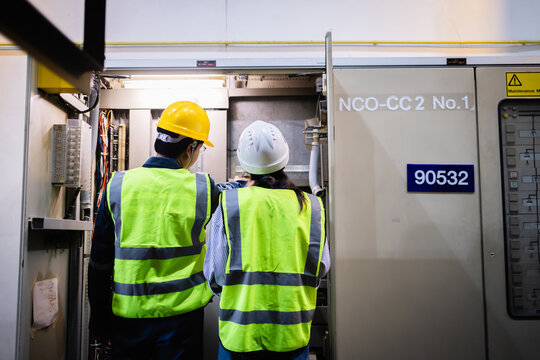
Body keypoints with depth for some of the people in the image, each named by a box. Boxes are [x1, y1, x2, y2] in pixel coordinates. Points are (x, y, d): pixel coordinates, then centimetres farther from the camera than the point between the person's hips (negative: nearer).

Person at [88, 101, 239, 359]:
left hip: (128, 316, 2)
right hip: (181, 313, -1)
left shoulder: (117, 186, -6)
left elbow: (99, 261, -1)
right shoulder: (203, 188, -11)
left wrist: (98, 315, 10)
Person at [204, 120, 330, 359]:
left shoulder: (229, 203, -11)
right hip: (293, 336, 2)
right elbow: (320, 269, 3)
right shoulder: (311, 207, -6)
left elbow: (214, 276, -8)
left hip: (239, 336, -1)